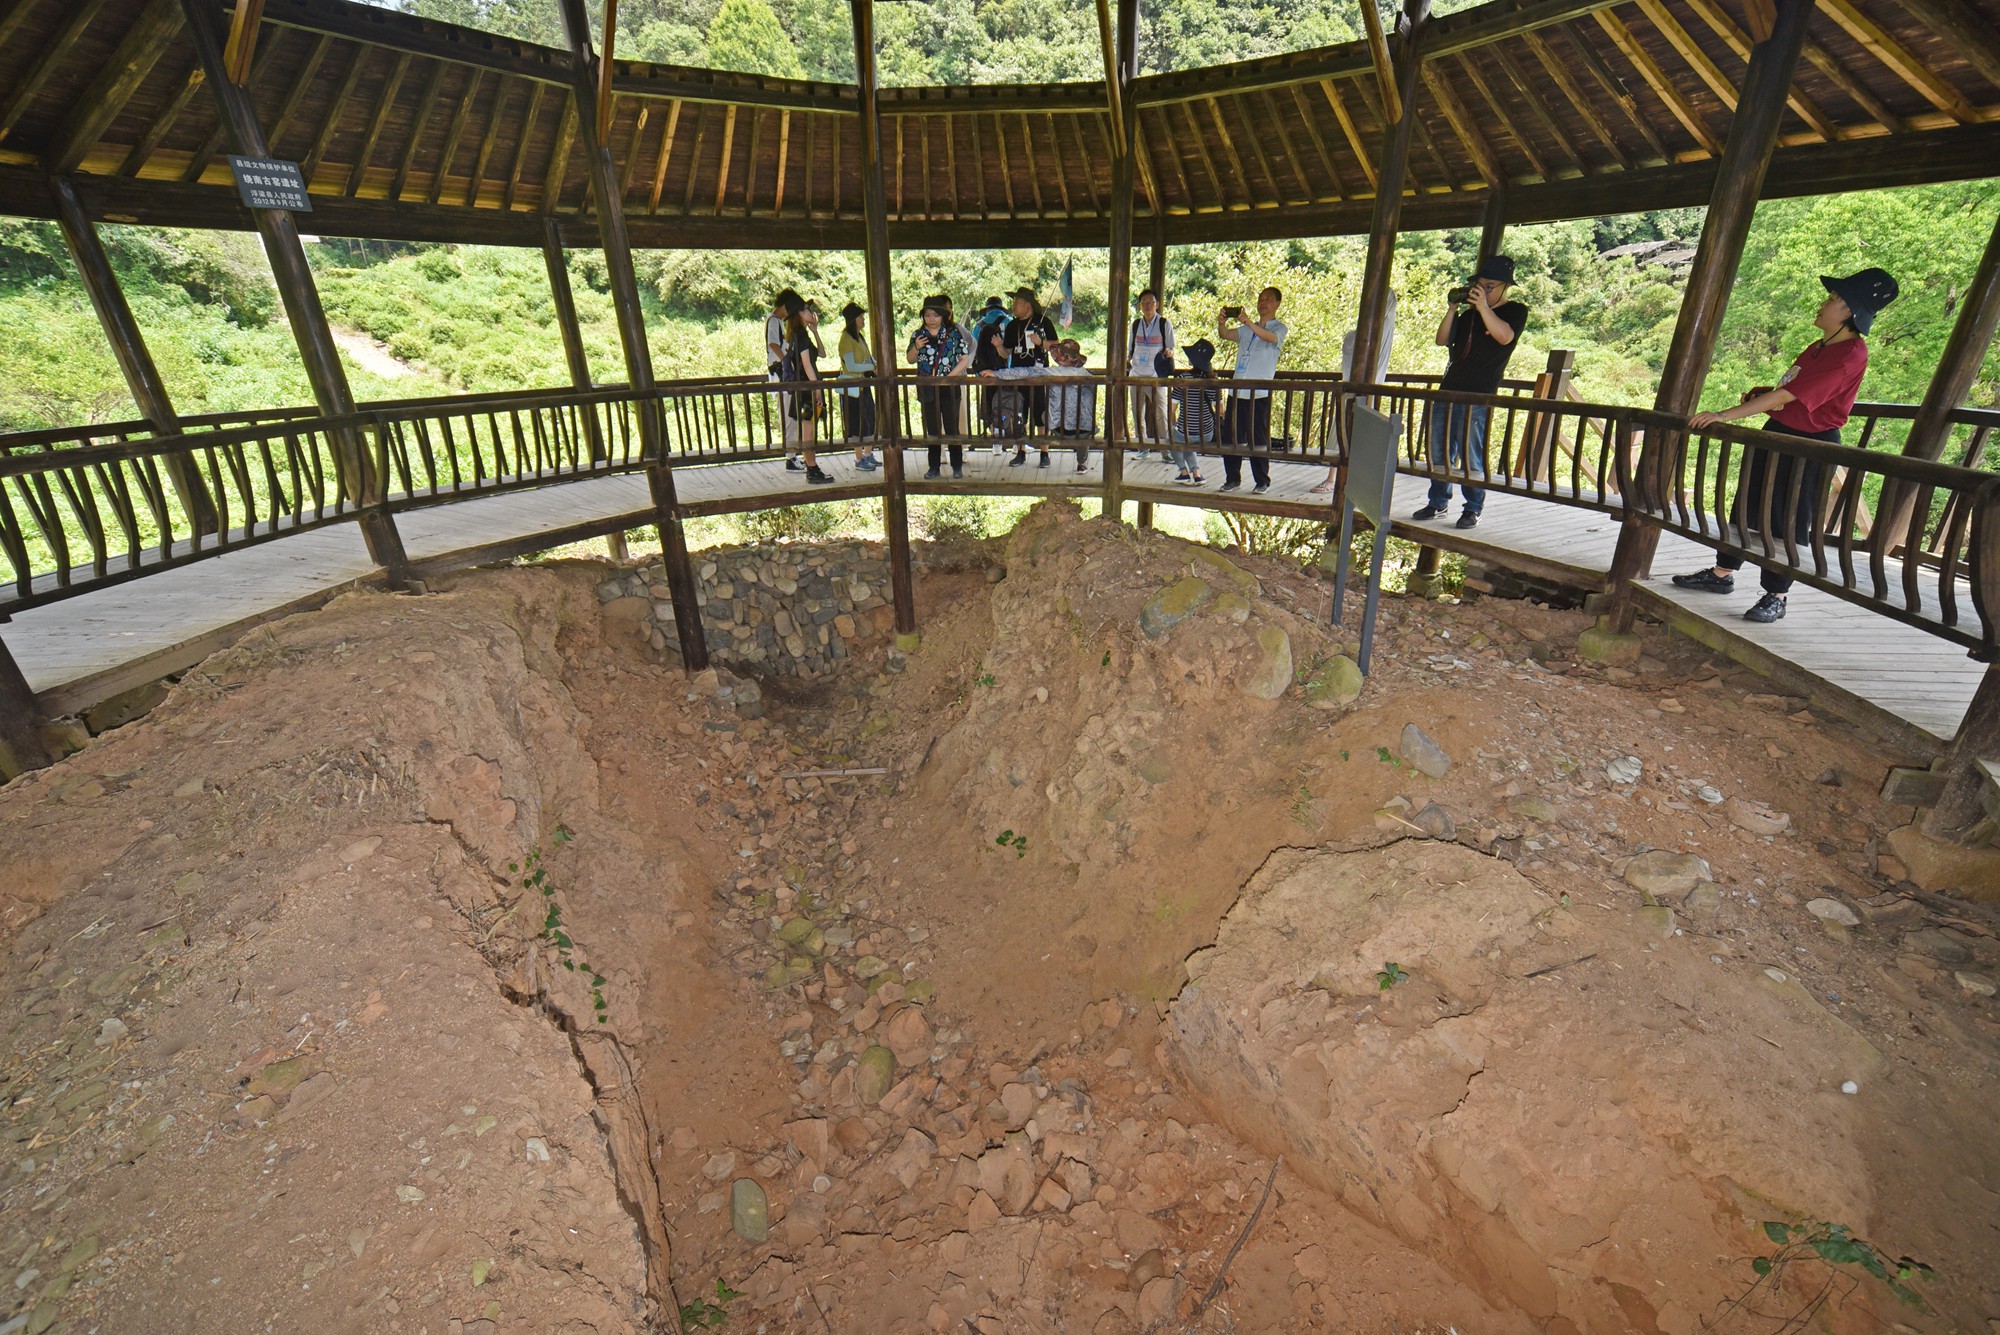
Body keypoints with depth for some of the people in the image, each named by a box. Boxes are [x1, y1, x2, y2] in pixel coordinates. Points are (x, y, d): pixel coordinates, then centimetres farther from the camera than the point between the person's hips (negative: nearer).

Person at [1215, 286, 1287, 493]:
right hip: (1238, 390, 5)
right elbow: (1225, 335, 7)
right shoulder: (1247, 329, 22)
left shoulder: (1279, 327, 4)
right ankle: (1232, 478, 15)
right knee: (1231, 437, 5)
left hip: (1260, 393, -5)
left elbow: (1272, 337, -19)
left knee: (1258, 439, -4)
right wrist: (1221, 323, -16)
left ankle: (1262, 481, 4)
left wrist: (1249, 323, -34)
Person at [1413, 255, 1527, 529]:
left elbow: (1504, 336, -17)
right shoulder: (1469, 313, 20)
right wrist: (1452, 309, 2)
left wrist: (1483, 307, -18)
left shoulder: (1516, 311, 3)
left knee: (1471, 455, -8)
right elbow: (1442, 340, 14)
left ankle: (1473, 509, 0)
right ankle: (1438, 501, 18)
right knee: (1439, 450, 7)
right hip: (1449, 388, 6)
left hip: (1479, 395, -6)